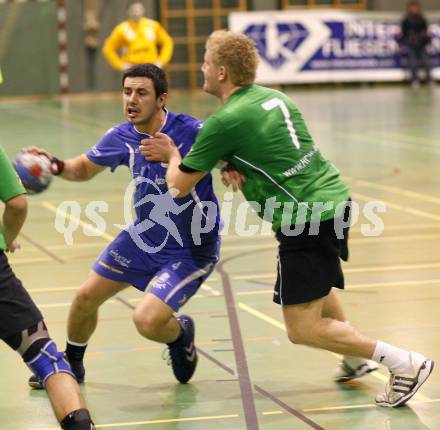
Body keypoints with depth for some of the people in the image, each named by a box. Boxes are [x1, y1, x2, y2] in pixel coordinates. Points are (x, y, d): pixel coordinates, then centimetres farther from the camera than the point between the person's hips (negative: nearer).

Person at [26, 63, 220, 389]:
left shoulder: (192, 131, -25)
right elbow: (84, 168, 10)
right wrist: (57, 165, -12)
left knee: (147, 320, -20)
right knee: (86, 297, 10)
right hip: (144, 236, 6)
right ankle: (70, 365, 39)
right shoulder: (121, 138, -7)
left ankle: (180, 334, 18)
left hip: (193, 248, -6)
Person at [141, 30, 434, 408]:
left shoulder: (224, 121, -13)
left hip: (305, 219, -9)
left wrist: (172, 154, 17)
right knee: (313, 282, 36)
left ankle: (403, 363, -6)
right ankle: (357, 359, 36)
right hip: (333, 196, 9)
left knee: (303, 329, -2)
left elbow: (179, 186, -4)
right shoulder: (273, 97, 10)